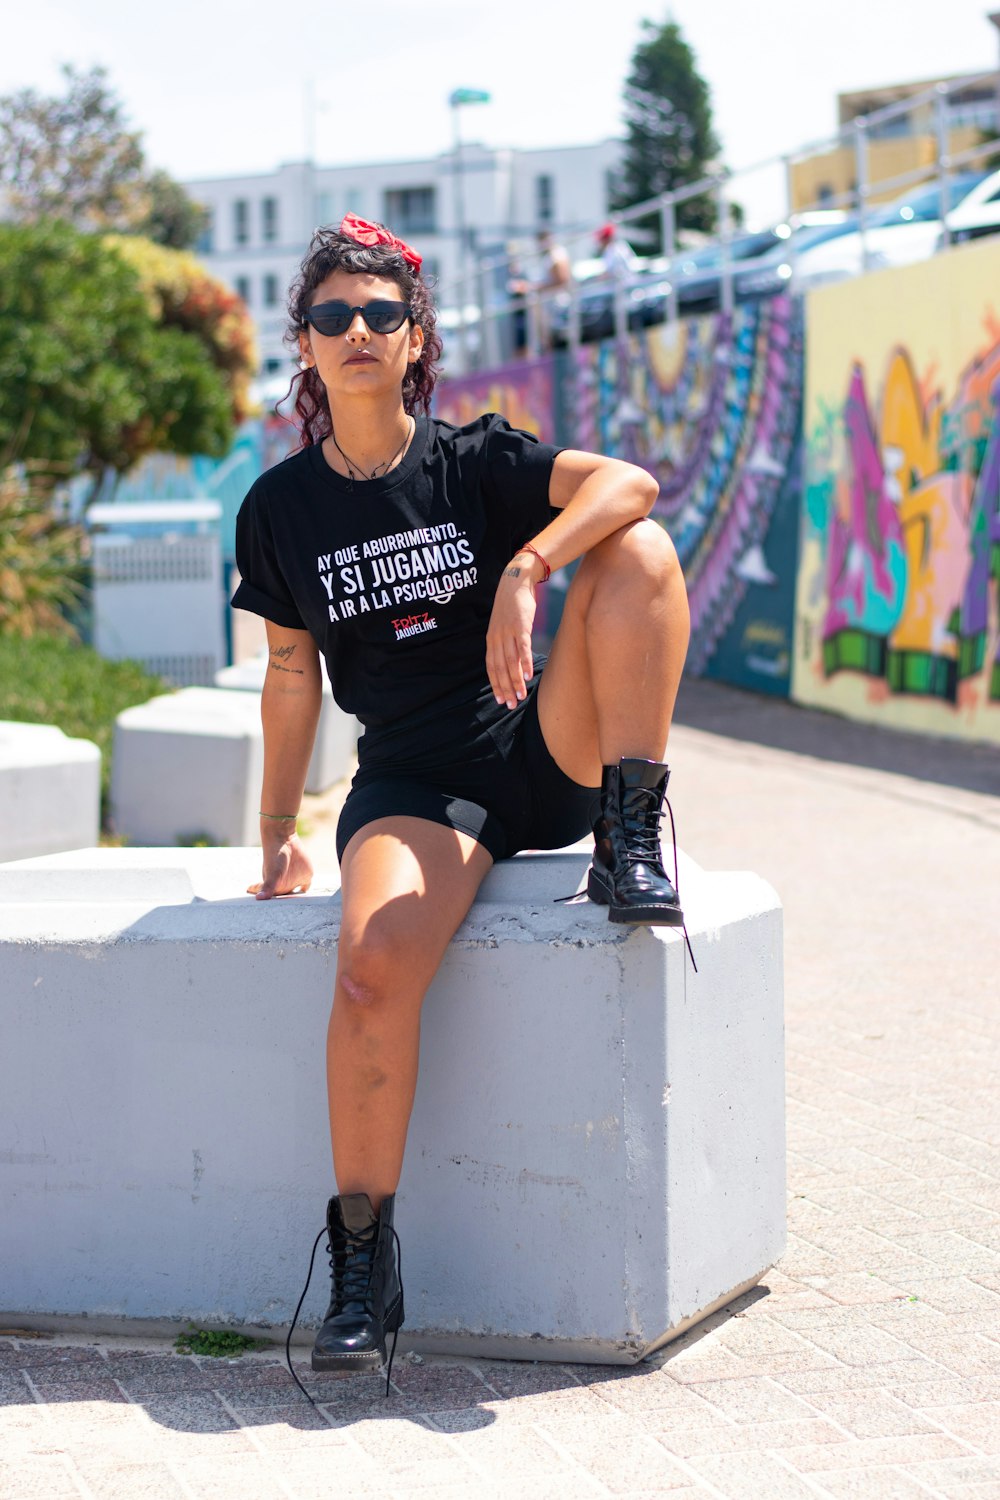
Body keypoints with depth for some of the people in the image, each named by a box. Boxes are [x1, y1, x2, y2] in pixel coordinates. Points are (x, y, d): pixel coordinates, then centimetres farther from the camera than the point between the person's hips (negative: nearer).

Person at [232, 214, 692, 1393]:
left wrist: (526, 570, -33)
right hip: (414, 785, 0)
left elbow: (630, 483, -17)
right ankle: (362, 1259, -18)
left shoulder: (476, 461, 0)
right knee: (374, 964, -32)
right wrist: (277, 836, 14)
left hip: (551, 754, 0)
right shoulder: (281, 509, 7)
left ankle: (630, 845, -20)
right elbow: (292, 673, 15)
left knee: (638, 548, -22)